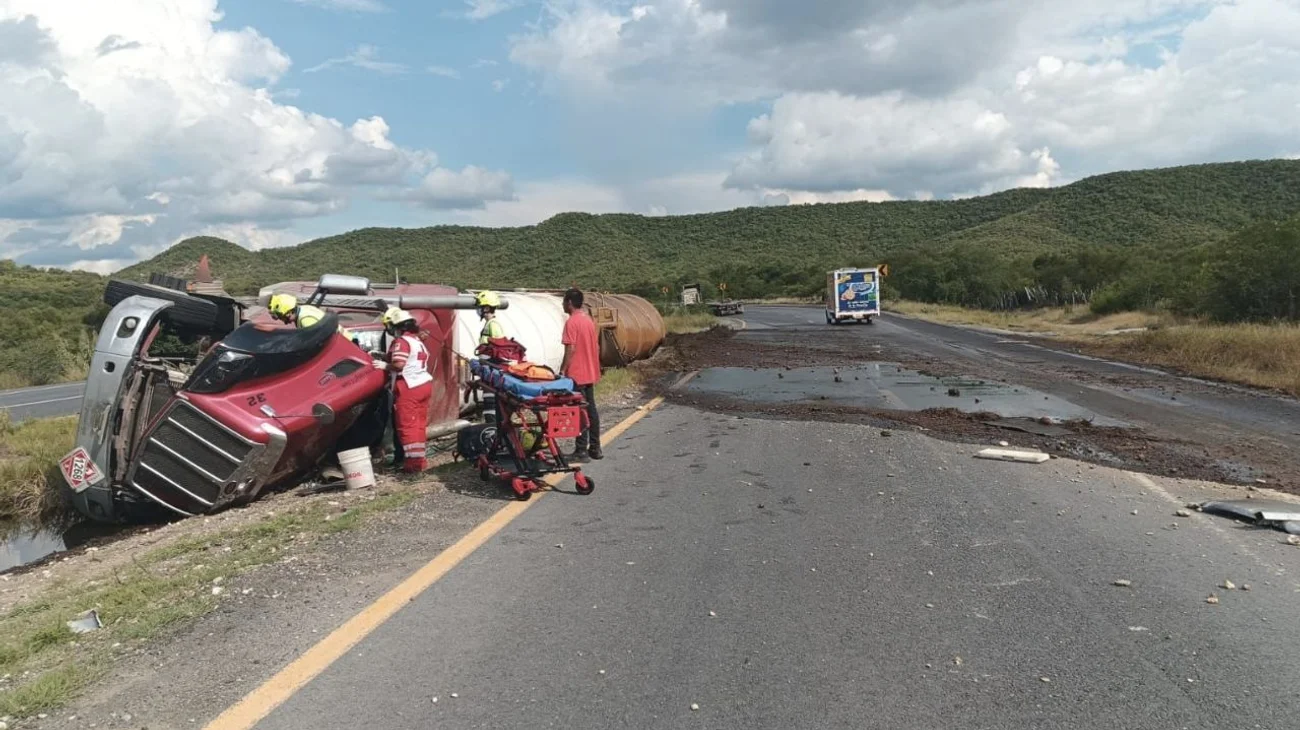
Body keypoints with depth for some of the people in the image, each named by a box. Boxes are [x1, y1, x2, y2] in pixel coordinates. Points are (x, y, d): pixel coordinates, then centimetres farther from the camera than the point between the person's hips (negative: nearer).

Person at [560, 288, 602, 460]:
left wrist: (562, 370, -13)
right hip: (591, 373, 8)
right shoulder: (589, 320, 12)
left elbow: (570, 349, -19)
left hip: (577, 374, -8)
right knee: (591, 409, 11)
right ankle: (595, 448, 15)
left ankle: (581, 449, -1)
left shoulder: (571, 322, -13)